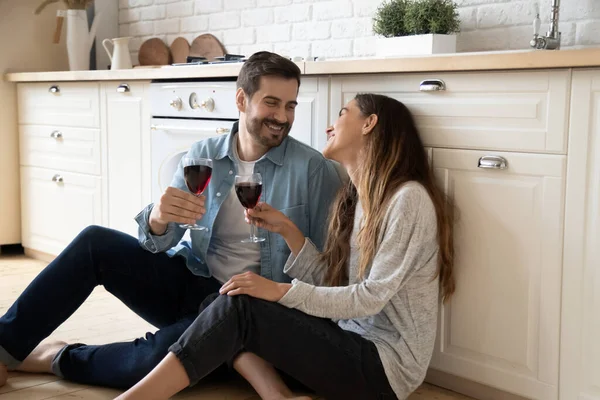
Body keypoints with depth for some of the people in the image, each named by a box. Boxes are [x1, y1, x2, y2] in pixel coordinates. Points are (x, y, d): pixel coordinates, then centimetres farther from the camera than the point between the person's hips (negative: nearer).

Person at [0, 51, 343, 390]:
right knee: (95, 242, -18)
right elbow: (159, 242, -4)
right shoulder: (203, 155, 1)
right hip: (187, 280, 4)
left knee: (159, 359, -32)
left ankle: (55, 358, -5)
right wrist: (157, 218, -28)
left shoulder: (313, 169, -10)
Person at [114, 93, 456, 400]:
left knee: (239, 306, -22)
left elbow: (371, 297, -19)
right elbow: (330, 284, 10)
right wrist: (288, 230, -1)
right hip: (350, 342, 8)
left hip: (386, 364, -8)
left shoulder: (408, 198, -14)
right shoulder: (355, 198, 14)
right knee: (222, 305, -7)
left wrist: (281, 291, -23)